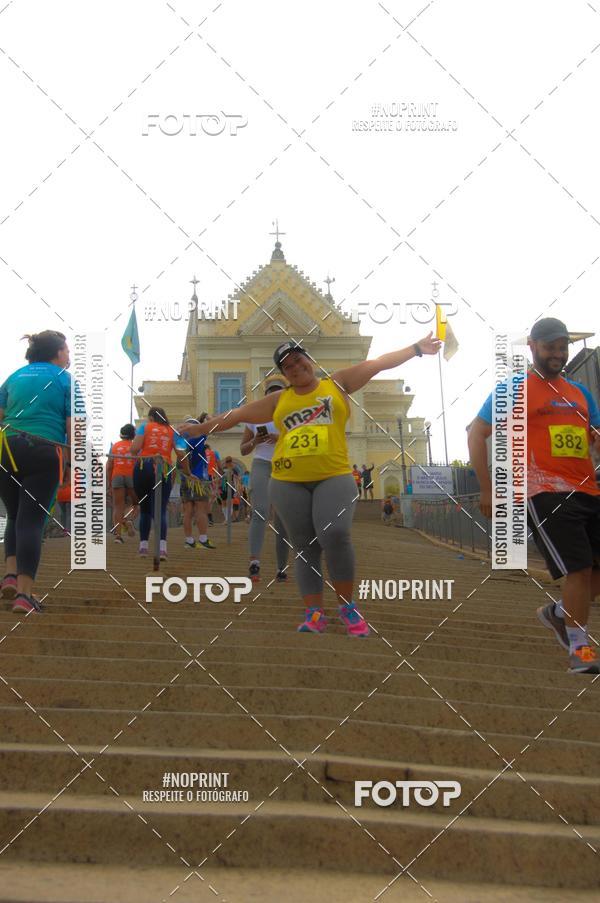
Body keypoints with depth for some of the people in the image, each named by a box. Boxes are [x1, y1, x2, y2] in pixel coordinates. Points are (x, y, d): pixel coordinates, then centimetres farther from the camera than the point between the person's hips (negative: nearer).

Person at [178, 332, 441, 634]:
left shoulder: (337, 383, 12)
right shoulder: (278, 400, 15)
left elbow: (378, 363, 12)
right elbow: (236, 415, 21)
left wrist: (417, 348, 13)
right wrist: (197, 429, 23)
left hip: (334, 477, -3)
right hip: (288, 483, 3)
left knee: (335, 535, -21)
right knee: (305, 549, 2)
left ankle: (347, 606, -7)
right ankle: (314, 614, 5)